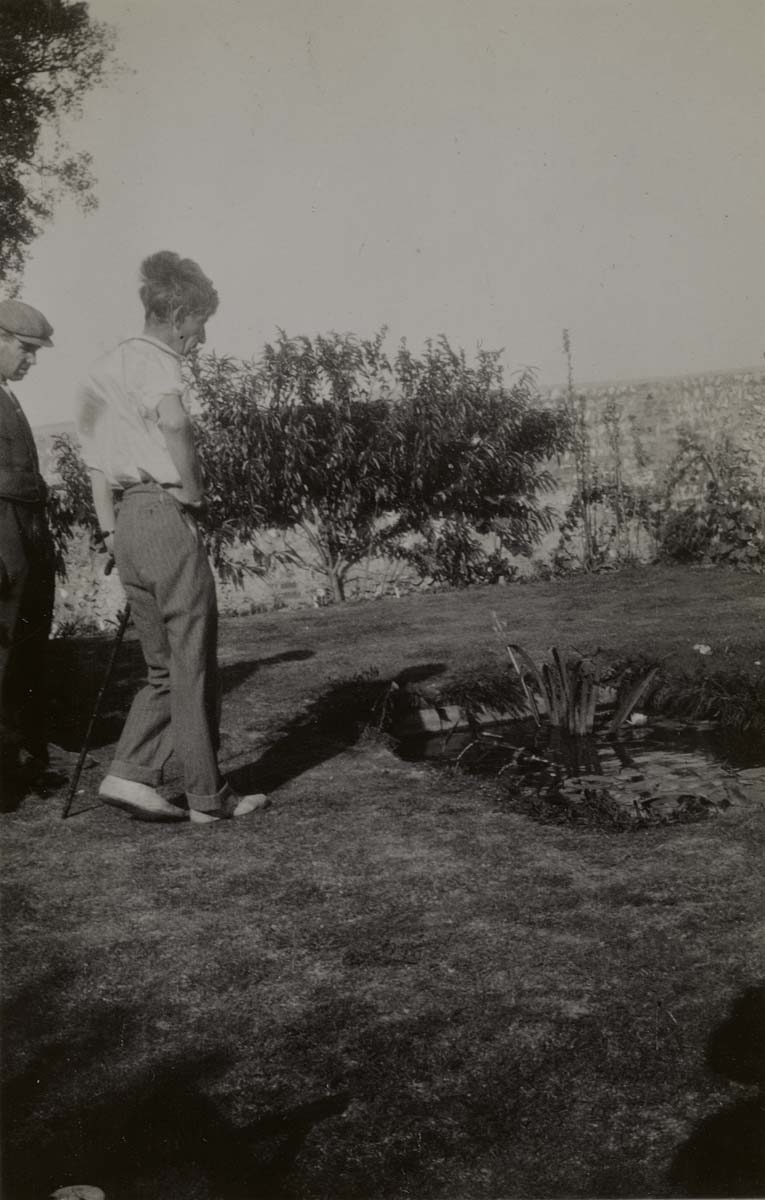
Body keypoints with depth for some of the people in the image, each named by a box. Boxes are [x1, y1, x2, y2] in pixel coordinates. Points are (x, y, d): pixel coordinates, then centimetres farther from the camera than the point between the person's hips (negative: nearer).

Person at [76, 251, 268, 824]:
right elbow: (173, 422, -32)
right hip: (167, 514, -9)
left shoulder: (105, 366, 20)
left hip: (127, 521, 9)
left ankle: (130, 775, 6)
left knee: (166, 666, 15)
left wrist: (110, 529, 18)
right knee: (195, 664, 0)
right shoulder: (155, 360, -9)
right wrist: (194, 488, -19)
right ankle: (209, 796, 7)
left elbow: (95, 454, 20)